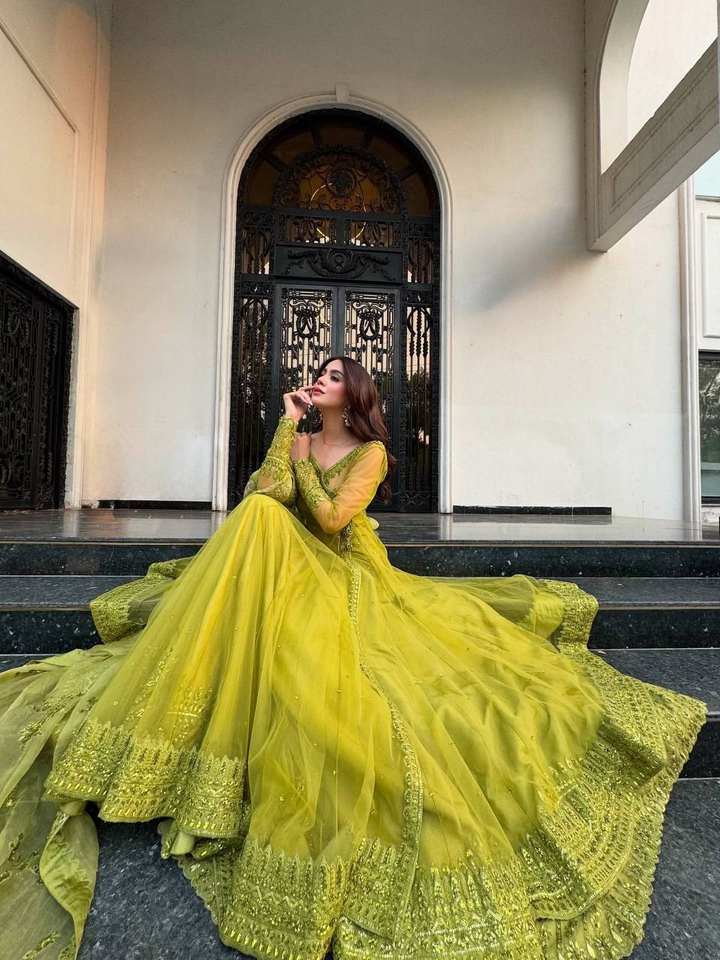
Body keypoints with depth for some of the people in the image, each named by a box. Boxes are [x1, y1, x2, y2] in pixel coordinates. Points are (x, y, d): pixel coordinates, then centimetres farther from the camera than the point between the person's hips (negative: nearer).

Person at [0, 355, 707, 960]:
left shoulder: (371, 450, 0)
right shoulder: (296, 441, 15)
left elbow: (331, 517, -15)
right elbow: (263, 496, -4)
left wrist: (299, 458, -4)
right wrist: (287, 427, -5)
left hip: (350, 582, -4)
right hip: (292, 575, 5)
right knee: (257, 518, -24)